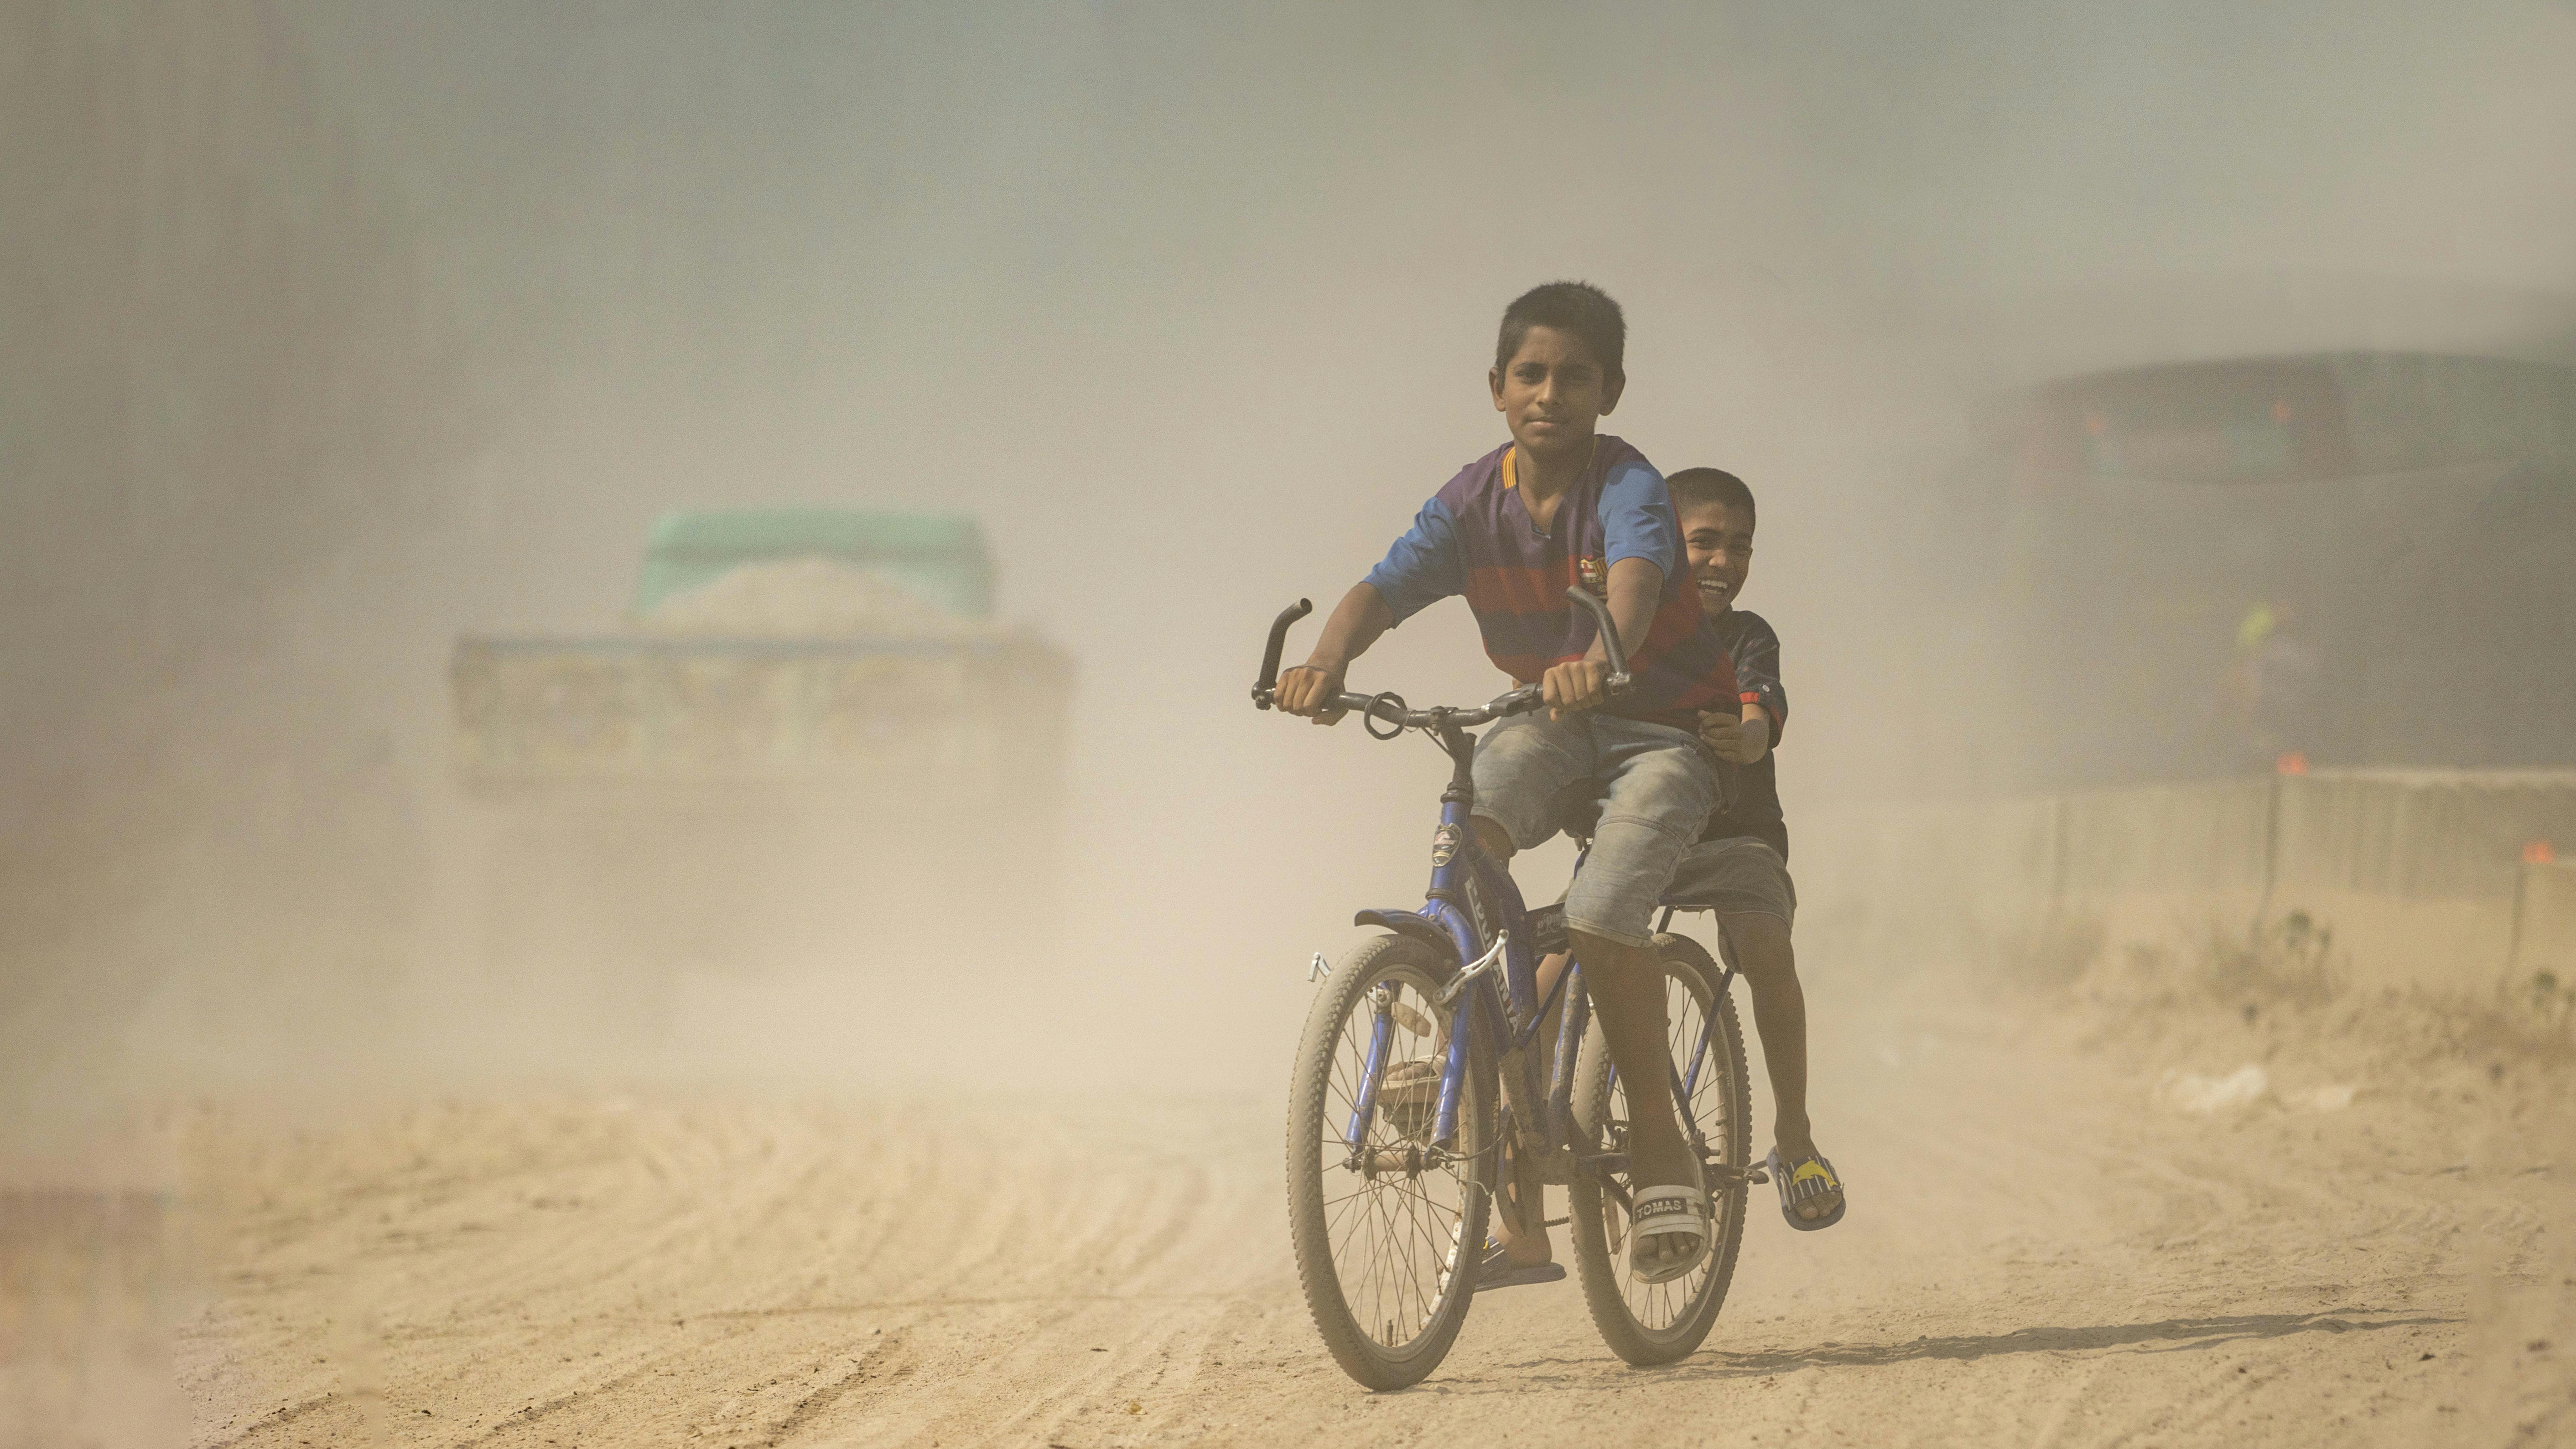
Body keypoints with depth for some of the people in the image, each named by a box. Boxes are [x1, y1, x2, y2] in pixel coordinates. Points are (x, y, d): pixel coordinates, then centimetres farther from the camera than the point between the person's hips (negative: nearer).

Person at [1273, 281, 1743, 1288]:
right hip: (1551, 722, 4)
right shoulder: (1474, 504, -5)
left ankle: (1659, 1138, -9)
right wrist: (1327, 663, -41)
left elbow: (1637, 575, -38)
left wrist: (1600, 659, -60)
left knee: (1602, 910, -27)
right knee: (1475, 823, -30)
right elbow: (1383, 589, -18)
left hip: (1666, 728, -4)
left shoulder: (1626, 486, -17)